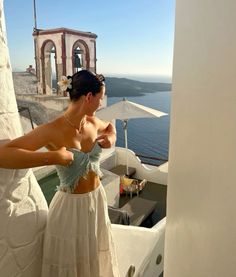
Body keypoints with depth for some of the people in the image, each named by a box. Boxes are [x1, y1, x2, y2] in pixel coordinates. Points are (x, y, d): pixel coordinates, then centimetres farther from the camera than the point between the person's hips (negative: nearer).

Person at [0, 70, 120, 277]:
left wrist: (111, 138, -4)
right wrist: (56, 157, -36)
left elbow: (110, 127, 20)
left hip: (97, 198, 6)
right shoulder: (53, 130, -25)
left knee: (95, 258, 28)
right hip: (71, 206, -6)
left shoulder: (93, 123, -6)